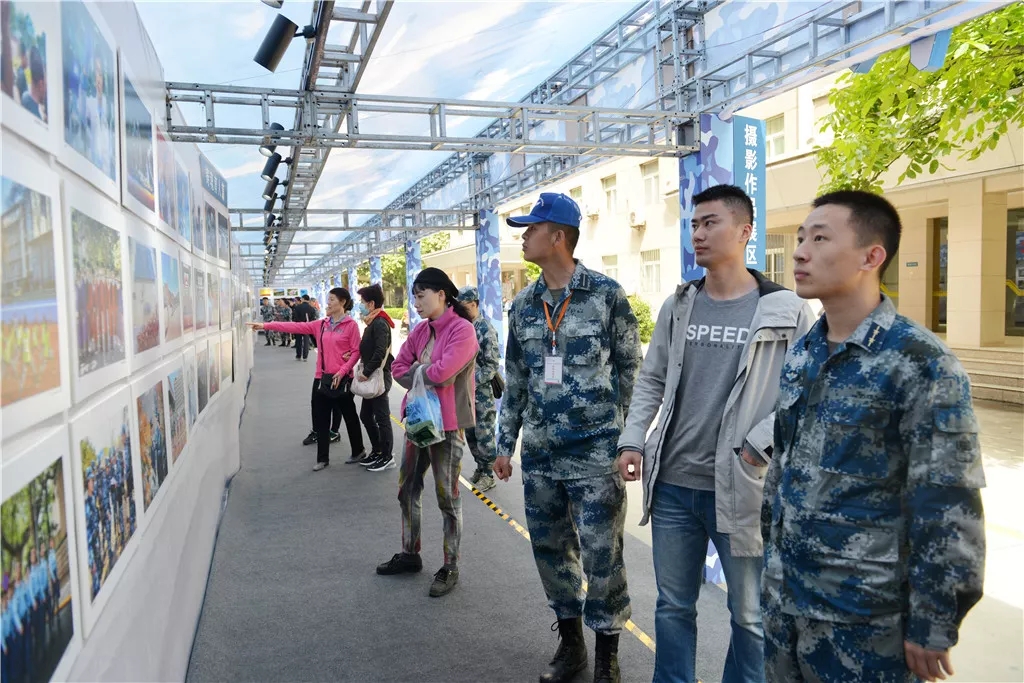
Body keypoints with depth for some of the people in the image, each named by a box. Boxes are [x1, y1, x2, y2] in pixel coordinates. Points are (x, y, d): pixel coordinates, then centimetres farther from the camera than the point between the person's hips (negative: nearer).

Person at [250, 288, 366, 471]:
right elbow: (295, 327, 3)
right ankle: (323, 458, 19)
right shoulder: (321, 324, 7)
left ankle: (358, 451, 28)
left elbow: (356, 352, -9)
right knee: (321, 419, 8)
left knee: (350, 416, 9)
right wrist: (265, 325, -1)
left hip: (342, 378, -5)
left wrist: (342, 371, -18)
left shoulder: (351, 325, -7)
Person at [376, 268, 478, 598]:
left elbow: (442, 373, -24)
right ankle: (410, 554, 34)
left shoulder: (462, 330, -15)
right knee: (408, 488, 17)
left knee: (447, 496, 2)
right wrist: (426, 379, -9)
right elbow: (399, 368, 8)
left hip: (447, 422, -8)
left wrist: (416, 370, -5)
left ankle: (450, 568, 17)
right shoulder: (420, 330, 7)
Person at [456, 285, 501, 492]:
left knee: (484, 435, 1)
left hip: (482, 392, -7)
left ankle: (488, 475, 12)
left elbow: (493, 365, -17)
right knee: (470, 433, 15)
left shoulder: (486, 330, -15)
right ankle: (480, 467, 30)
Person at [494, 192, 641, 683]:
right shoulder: (524, 305, 9)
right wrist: (505, 444, 13)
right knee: (550, 550, 14)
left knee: (601, 555, 2)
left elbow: (630, 367, -2)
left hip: (595, 452, -5)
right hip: (539, 454, 5)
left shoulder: (606, 294, -6)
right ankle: (570, 643, 33)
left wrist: (617, 434, -5)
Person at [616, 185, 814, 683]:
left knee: (750, 616, 12)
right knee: (673, 606, 17)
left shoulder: (786, 311, -6)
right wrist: (632, 441, 2)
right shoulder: (678, 305, 7)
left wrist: (758, 445, -14)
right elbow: (651, 381, 12)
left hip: (740, 488, -3)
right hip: (672, 483, 4)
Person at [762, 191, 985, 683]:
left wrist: (932, 623, -13)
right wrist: (772, 555, 14)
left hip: (864, 613, -6)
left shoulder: (920, 362, -15)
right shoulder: (801, 352, 4)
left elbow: (948, 507, -15)